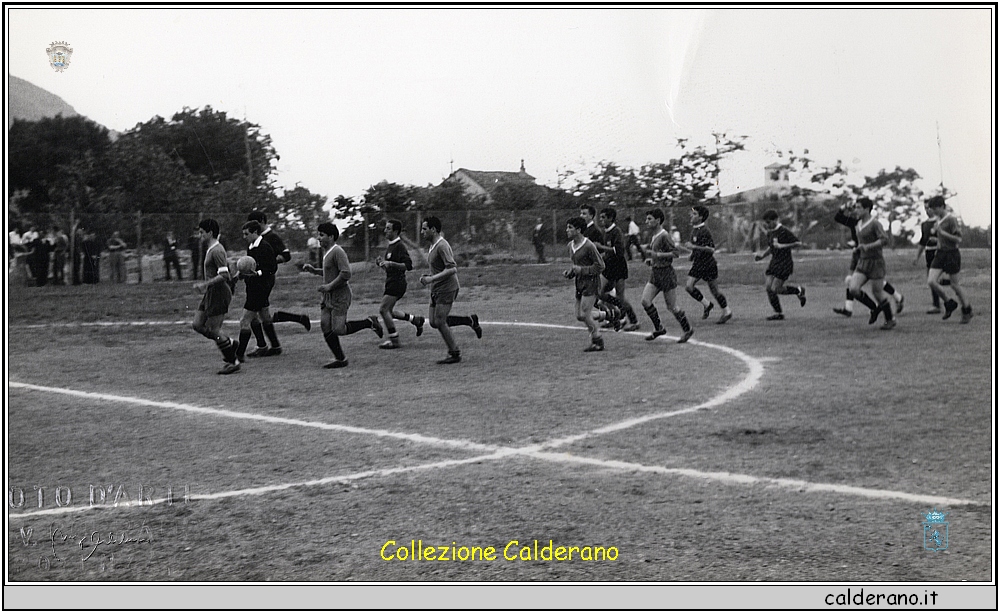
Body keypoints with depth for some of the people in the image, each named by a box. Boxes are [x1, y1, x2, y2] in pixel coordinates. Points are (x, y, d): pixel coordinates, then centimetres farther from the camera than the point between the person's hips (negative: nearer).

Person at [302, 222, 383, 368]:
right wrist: (314, 270, 16)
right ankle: (340, 359, 9)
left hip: (339, 297, -9)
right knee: (326, 328, 2)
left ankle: (370, 322, 7)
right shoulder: (327, 252, 14)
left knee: (338, 330, -11)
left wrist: (330, 286, -21)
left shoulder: (338, 252, -16)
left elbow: (345, 273, -23)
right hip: (328, 297, 10)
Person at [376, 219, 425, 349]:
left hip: (397, 283, -10)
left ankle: (394, 341, -6)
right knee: (389, 312, 11)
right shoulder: (390, 246, 16)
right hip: (391, 283, 10)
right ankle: (416, 320, 24)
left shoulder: (400, 246, -13)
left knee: (383, 310, -13)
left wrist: (390, 263, -26)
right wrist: (382, 263, 4)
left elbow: (408, 265, -22)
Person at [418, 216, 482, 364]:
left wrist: (432, 278, -27)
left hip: (446, 289, -10)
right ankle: (470, 320, 17)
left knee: (440, 323, -8)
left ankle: (455, 354, 6)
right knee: (433, 322, 7)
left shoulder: (442, 246, -18)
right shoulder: (433, 246, 13)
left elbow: (452, 269, -26)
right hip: (436, 289, 10)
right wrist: (428, 277, 10)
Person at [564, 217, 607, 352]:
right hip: (579, 283, 8)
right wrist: (570, 272, 4)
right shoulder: (571, 246, 10)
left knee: (584, 315, -11)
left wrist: (581, 270, -18)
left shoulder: (589, 246, -16)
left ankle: (598, 342, 4)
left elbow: (600, 266, -13)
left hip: (591, 282, -8)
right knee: (579, 316, 6)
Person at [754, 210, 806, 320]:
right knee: (768, 287, -4)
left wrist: (782, 246, -19)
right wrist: (762, 255, 8)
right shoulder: (770, 233, 10)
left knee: (775, 289, -11)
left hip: (785, 263, -8)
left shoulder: (784, 231, -13)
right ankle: (778, 313, 6)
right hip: (774, 262, 8)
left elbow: (798, 243, -12)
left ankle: (798, 290, 13)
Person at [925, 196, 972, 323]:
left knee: (955, 285, 2)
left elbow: (958, 239, -19)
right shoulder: (939, 219, 10)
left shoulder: (951, 219, -14)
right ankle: (949, 304, 12)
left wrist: (941, 232, -23)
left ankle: (967, 310, 22)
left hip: (952, 254, -7)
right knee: (931, 281, -7)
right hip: (940, 254, 7)